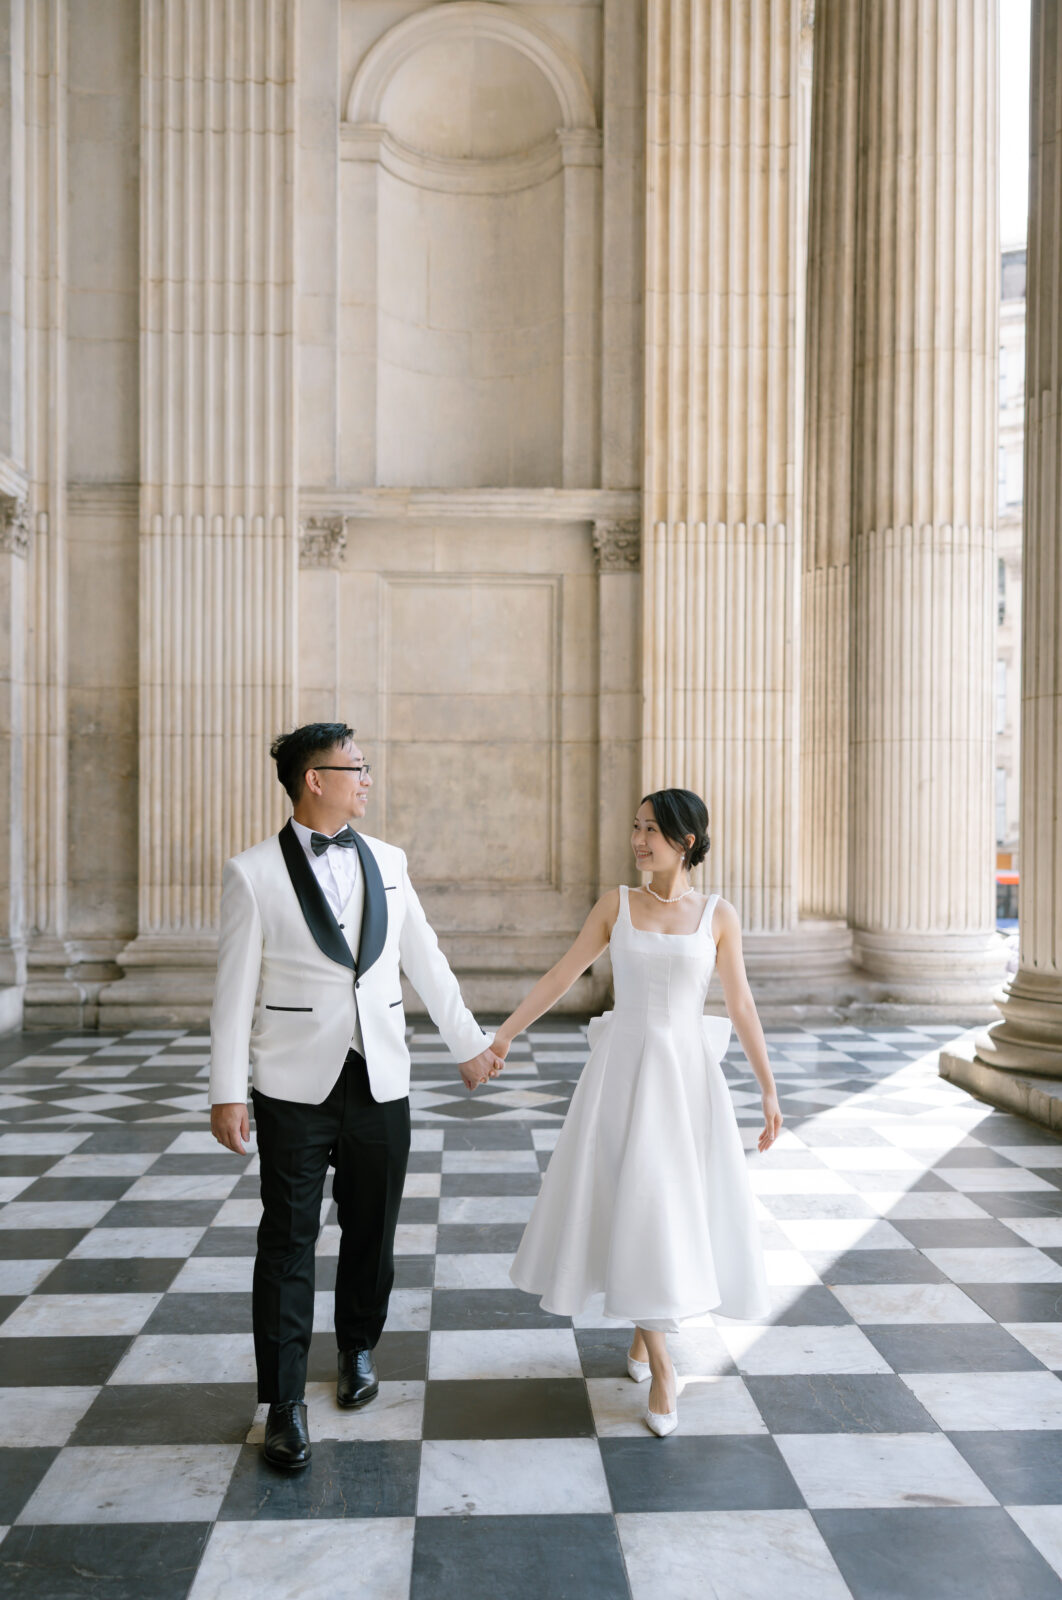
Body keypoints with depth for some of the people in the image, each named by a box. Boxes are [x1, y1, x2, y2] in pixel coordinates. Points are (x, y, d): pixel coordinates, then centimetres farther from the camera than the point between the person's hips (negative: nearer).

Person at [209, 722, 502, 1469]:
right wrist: (227, 1093, -6)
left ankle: (359, 1348, 39)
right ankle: (286, 1402, 17)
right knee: (289, 1244, 4)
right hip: (296, 1088, -3)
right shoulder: (253, 872, -6)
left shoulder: (386, 861, 6)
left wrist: (470, 1043, 14)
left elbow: (426, 961, 12)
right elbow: (236, 989, -5)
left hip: (381, 1083, 4)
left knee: (372, 1232, 15)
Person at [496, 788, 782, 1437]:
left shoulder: (719, 915, 1)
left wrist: (769, 1090, 2)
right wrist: (502, 1035, 5)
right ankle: (661, 1365, 8)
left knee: (685, 1206, 6)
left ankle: (647, 1321, 34)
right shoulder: (617, 903, 2)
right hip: (624, 1071, 0)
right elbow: (562, 976, 6)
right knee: (633, 1205, -4)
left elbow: (742, 1005, 3)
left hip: (689, 1072, 1)